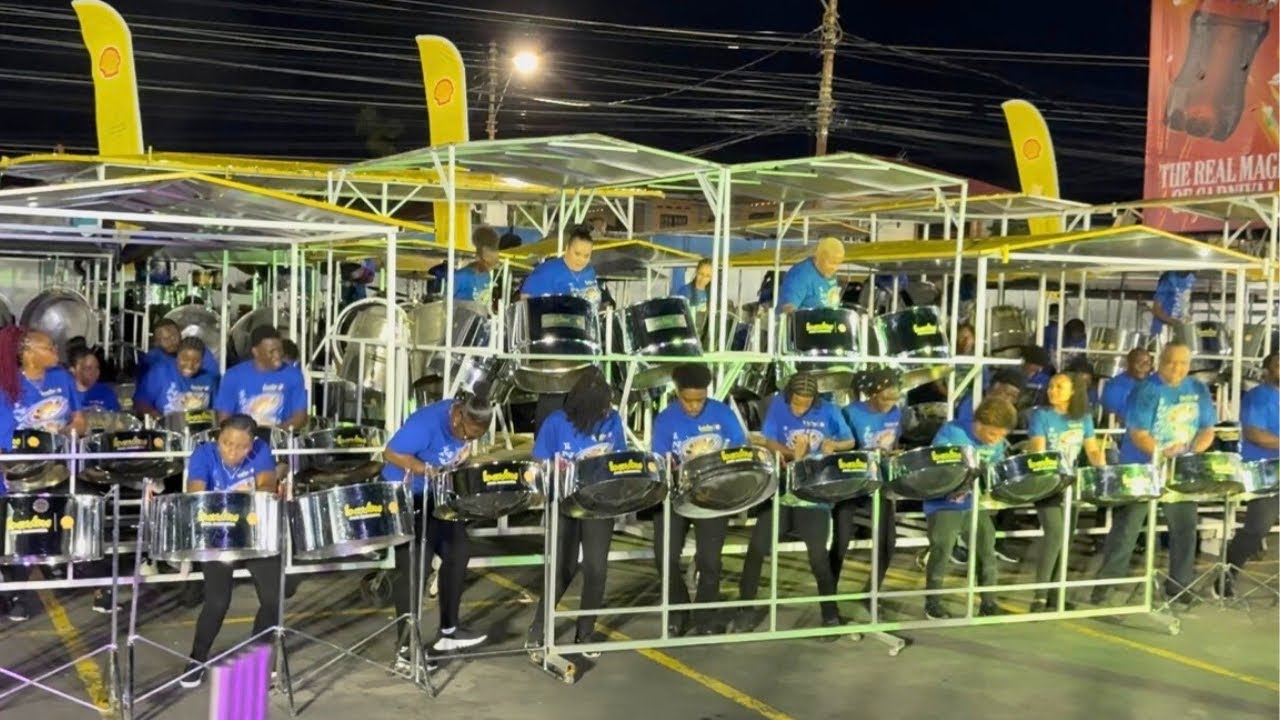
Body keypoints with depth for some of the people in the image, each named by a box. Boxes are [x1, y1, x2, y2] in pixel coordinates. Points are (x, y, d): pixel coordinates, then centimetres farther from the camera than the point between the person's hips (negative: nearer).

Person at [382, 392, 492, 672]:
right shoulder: (427, 422, -30)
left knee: (457, 552, 12)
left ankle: (449, 630, 24)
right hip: (406, 497, -8)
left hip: (437, 496, 8)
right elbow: (391, 453, -28)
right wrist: (428, 470, -33)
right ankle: (406, 650, -2)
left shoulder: (466, 424, -6)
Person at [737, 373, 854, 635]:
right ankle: (747, 607, 13)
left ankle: (831, 615, 11)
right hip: (781, 490, 1)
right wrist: (792, 454, -24)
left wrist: (834, 445, -18)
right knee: (757, 547, -2)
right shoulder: (778, 405, -4)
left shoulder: (828, 411, -4)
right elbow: (770, 443, -4)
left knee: (818, 555, -4)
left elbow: (850, 442, 5)